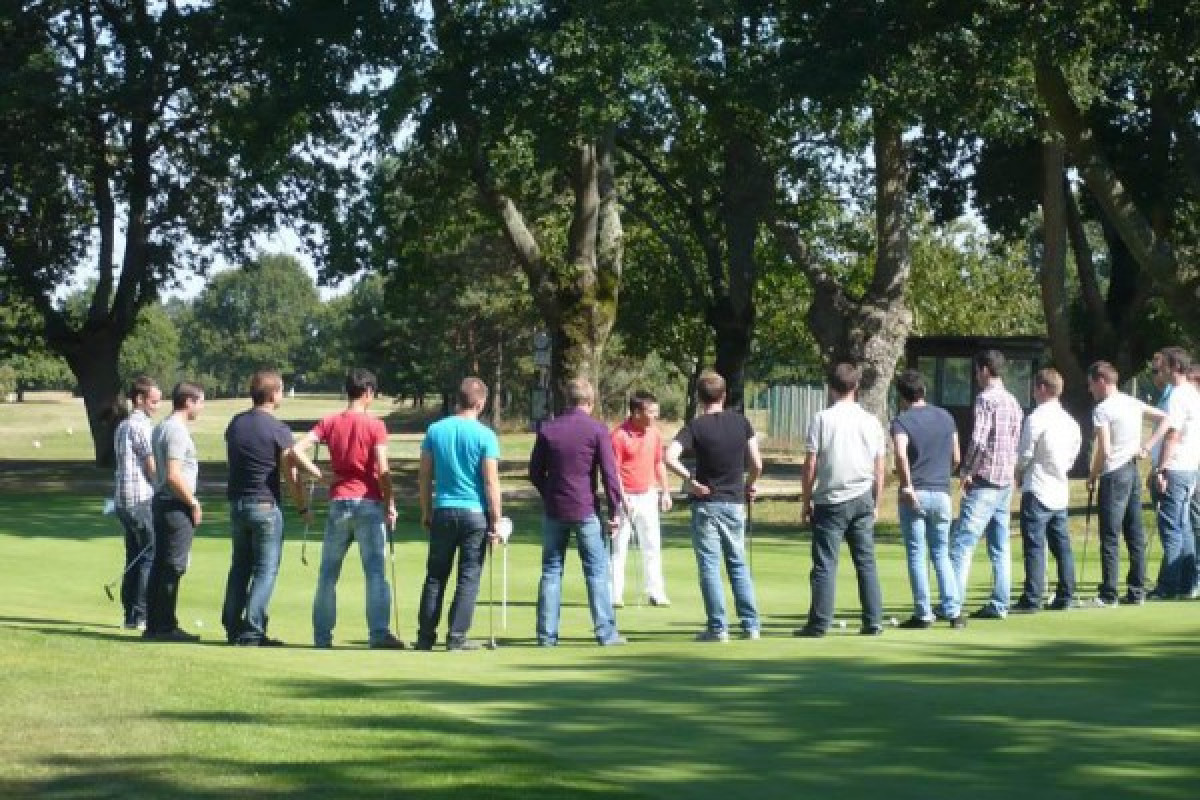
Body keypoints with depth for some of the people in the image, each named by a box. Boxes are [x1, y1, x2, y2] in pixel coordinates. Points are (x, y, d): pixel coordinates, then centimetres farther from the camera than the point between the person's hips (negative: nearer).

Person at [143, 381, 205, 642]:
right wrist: (194, 503, -12)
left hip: (161, 502, 10)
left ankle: (154, 625, 14)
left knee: (159, 566, 11)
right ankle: (166, 626, -5)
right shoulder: (177, 431, -16)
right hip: (177, 505, -10)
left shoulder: (161, 428, 15)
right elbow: (173, 476, -22)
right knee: (173, 567, -6)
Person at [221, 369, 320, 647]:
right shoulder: (279, 431, -12)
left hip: (236, 503, 6)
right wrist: (304, 508, 3)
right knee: (265, 570, -1)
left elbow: (232, 462, 13)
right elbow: (290, 476, -9)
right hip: (266, 505, -6)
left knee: (239, 567, 14)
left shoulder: (235, 424, 7)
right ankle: (252, 632, -6)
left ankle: (233, 627, 14)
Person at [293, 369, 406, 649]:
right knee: (376, 571, -5)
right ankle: (379, 633, -14)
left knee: (328, 573, 11)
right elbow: (383, 470, -11)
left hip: (339, 502, 3)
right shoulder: (375, 425, -5)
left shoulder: (330, 422, 4)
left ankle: (322, 635, 14)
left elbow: (298, 449, -6)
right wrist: (390, 504, -3)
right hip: (369, 503, -3)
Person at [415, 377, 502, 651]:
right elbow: (491, 482, -9)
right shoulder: (485, 435, -8)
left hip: (443, 512, 3)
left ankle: (426, 636, 10)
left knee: (435, 576, 10)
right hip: (475, 513, -3)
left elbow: (425, 476, 6)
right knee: (468, 578, 3)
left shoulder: (435, 431, 2)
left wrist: (426, 512, 15)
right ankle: (457, 637, 1)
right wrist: (496, 520, -3)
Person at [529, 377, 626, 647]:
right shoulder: (597, 430, -5)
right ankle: (605, 632, 2)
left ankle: (547, 633, 6)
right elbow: (609, 473, -8)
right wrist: (614, 511, -2)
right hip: (586, 511, -3)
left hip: (553, 510, 3)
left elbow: (535, 472, 8)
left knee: (551, 571, 8)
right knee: (597, 570, 3)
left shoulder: (547, 429, 4)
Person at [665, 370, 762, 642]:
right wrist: (749, 486, 17)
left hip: (706, 501, -3)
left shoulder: (695, 426, -8)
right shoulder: (741, 422, 1)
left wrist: (689, 480, -10)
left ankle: (718, 627, -1)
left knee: (709, 566, 1)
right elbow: (757, 464, 0)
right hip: (735, 502, 3)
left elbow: (670, 457, -22)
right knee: (738, 564, 13)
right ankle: (751, 625, 9)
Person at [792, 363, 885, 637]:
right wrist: (876, 503, 17)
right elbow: (879, 468, 8)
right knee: (866, 562, 8)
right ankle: (873, 622, 7)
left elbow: (811, 464, -6)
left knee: (825, 564, -1)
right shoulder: (871, 421, 5)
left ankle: (819, 623, -2)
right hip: (863, 500, 3)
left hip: (830, 501, -3)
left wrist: (806, 501, 2)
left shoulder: (822, 419, -6)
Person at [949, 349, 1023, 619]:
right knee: (999, 547, 11)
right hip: (1006, 481, 9)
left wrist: (967, 470, -9)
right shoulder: (1013, 402, 14)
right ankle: (999, 605, 11)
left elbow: (978, 440, -20)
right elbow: (1017, 442, 16)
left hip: (984, 483, -9)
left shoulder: (986, 399, -12)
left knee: (963, 543, -10)